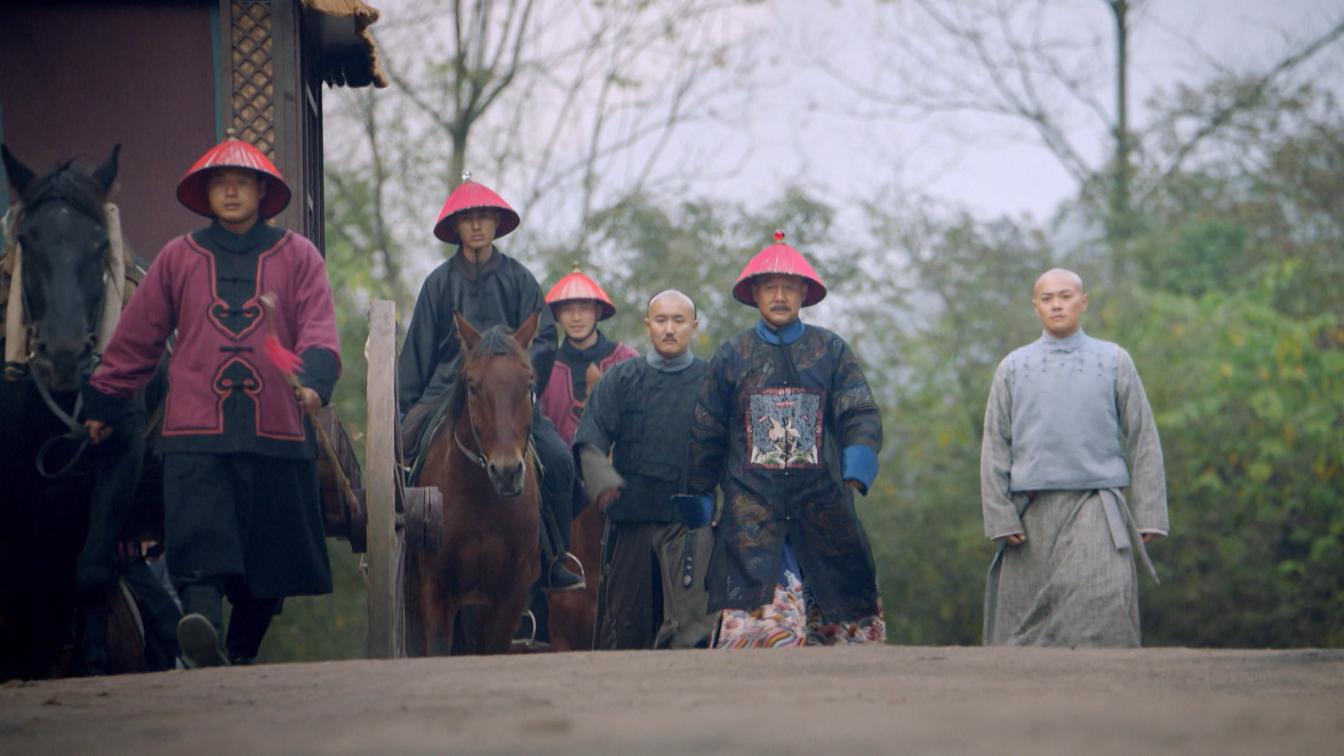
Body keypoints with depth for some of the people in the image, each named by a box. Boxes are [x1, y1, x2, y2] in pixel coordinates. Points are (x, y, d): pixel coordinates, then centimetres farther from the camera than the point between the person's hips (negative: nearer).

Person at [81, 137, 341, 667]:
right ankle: (203, 632, -38)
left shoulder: (298, 256, 10)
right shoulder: (178, 258, 12)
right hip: (195, 430, -1)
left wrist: (313, 381, -21)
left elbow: (318, 330, -1)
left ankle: (239, 658, 20)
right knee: (199, 543, -20)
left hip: (277, 430, 1)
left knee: (272, 558, 5)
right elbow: (135, 338, 17)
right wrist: (103, 402, 20)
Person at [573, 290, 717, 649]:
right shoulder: (621, 379, 9)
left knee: (689, 625, -14)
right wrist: (600, 479, -20)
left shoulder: (711, 381, 6)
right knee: (624, 623, 8)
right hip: (631, 517, 2)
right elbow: (590, 441, 0)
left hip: (691, 522, -2)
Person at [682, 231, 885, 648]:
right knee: (756, 617, -14)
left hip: (822, 502, 1)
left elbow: (861, 417, 3)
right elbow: (706, 434, 17)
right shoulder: (731, 356, 12)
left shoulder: (831, 350, 11)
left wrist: (855, 472, -12)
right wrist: (700, 498, 16)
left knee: (846, 614, -1)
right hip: (751, 505, -1)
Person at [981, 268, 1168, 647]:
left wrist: (1148, 515, 1)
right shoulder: (1013, 367, 12)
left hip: (1094, 515, -2)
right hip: (1032, 513, 2)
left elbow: (1143, 441, 8)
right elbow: (994, 448, 10)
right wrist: (1000, 517, 0)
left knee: (1102, 615, -16)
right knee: (1023, 623, 0)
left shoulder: (1114, 361, 10)